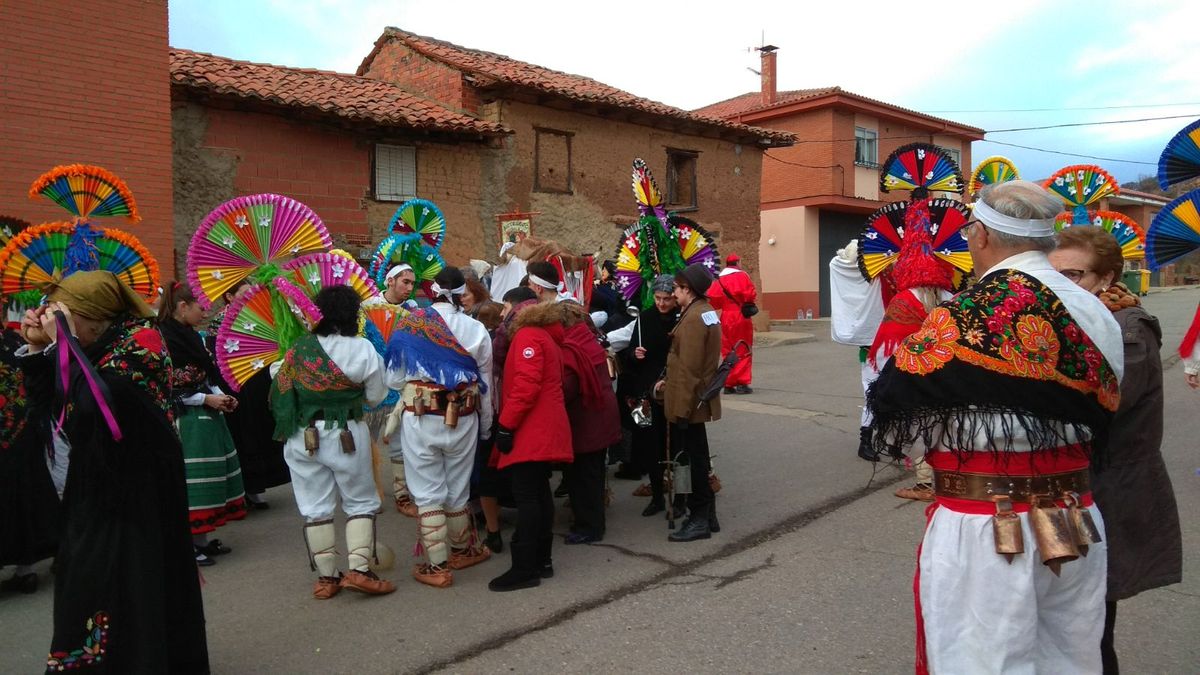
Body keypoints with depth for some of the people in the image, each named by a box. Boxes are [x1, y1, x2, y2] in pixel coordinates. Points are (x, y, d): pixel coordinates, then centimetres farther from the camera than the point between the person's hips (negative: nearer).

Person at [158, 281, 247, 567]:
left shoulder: (191, 336, 13)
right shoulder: (164, 338, -13)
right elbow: (169, 388, -16)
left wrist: (220, 396, 3)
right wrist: (207, 399, -16)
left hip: (206, 415, 9)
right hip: (185, 420, -9)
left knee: (207, 479, 12)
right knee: (191, 479, -5)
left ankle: (202, 540, 21)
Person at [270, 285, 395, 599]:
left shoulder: (298, 349, -4)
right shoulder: (363, 350, -11)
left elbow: (280, 390, 3)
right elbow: (375, 396, -2)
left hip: (302, 436, 3)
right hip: (347, 434, -3)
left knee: (316, 508, 10)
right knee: (361, 503, 10)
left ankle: (326, 577, 16)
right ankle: (358, 569, 1)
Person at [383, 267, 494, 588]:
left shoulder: (409, 324, -6)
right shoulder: (476, 330, -2)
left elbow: (394, 379, 0)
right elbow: (485, 384, 4)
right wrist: (485, 427, 16)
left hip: (419, 418, -2)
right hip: (463, 420, 2)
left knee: (428, 493, 7)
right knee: (457, 490, 18)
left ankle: (437, 566, 11)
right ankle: (462, 549, 35)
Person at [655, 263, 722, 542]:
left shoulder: (693, 318, -20)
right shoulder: (706, 311, 11)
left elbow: (690, 369, -22)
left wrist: (682, 409, -20)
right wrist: (670, 381, 16)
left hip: (689, 402, -10)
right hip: (699, 398, 10)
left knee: (693, 459, 1)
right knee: (698, 458, 18)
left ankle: (699, 520, 12)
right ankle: (707, 516, 28)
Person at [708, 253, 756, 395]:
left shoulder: (720, 280, 8)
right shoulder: (742, 275, -5)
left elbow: (713, 299, -3)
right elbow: (751, 294, -16)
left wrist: (725, 303, 12)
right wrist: (746, 301, 5)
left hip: (726, 318, 4)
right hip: (741, 317, -4)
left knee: (728, 351, 10)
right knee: (743, 351, 2)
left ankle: (729, 384, 10)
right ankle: (742, 383, -3)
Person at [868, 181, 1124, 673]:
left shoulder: (971, 315, -19)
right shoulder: (1095, 314, 4)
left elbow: (893, 407, -13)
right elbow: (1102, 420, 9)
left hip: (987, 532, -7)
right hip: (1078, 524, 7)